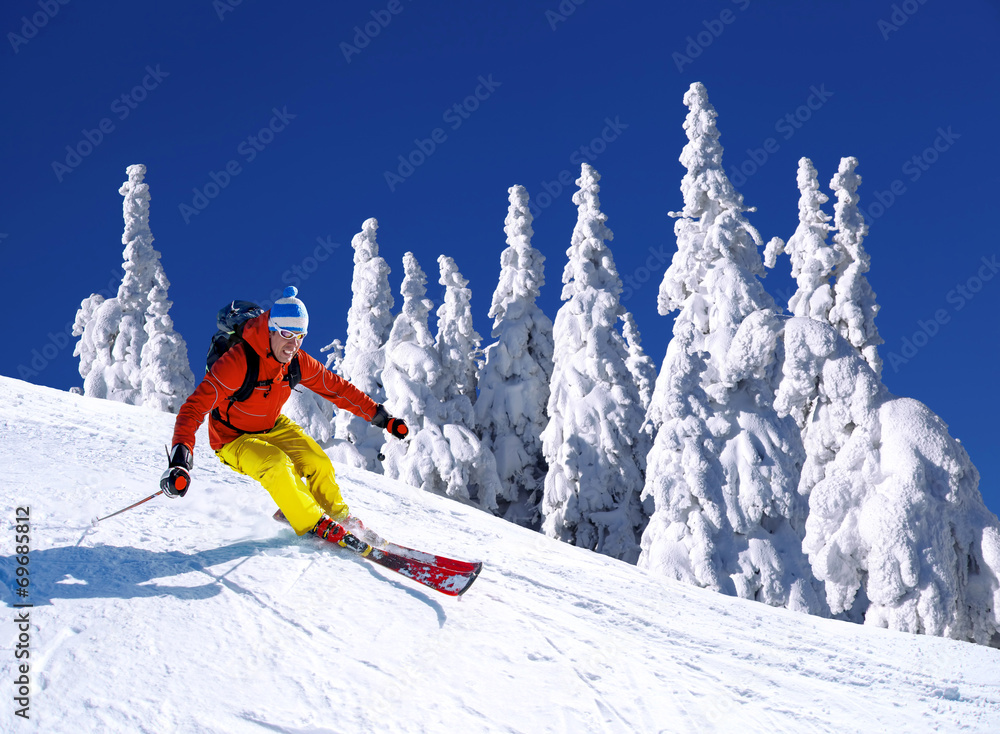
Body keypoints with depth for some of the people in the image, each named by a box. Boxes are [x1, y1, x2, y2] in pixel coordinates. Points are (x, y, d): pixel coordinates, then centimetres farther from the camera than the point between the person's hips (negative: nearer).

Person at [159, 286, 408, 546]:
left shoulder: (297, 362, -13)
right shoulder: (238, 362, -33)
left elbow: (336, 387, 1)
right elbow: (195, 407, -37)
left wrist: (380, 416, 0)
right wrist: (180, 458, -50)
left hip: (273, 427, 6)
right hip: (234, 439, -6)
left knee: (318, 463, -10)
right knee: (278, 466, -31)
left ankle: (339, 517, 16)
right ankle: (315, 525, -13)